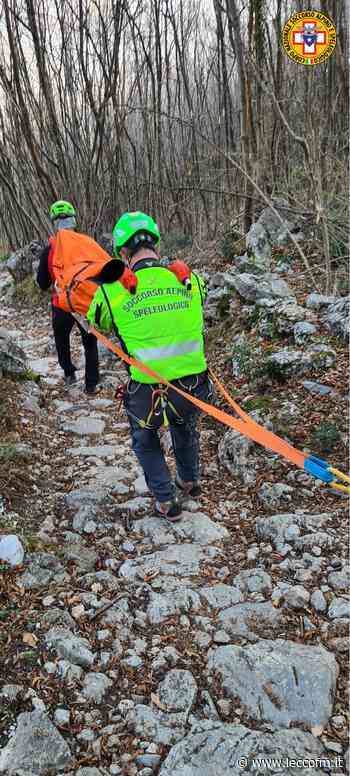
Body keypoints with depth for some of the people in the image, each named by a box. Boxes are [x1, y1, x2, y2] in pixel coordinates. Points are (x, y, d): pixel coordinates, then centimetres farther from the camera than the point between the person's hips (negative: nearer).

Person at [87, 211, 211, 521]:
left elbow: (97, 324, 11)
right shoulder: (191, 281, -3)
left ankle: (166, 501, 33)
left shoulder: (112, 292, -10)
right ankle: (190, 481, 56)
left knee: (145, 440, 30)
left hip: (147, 394, -3)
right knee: (185, 427, 36)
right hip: (195, 388, 3)